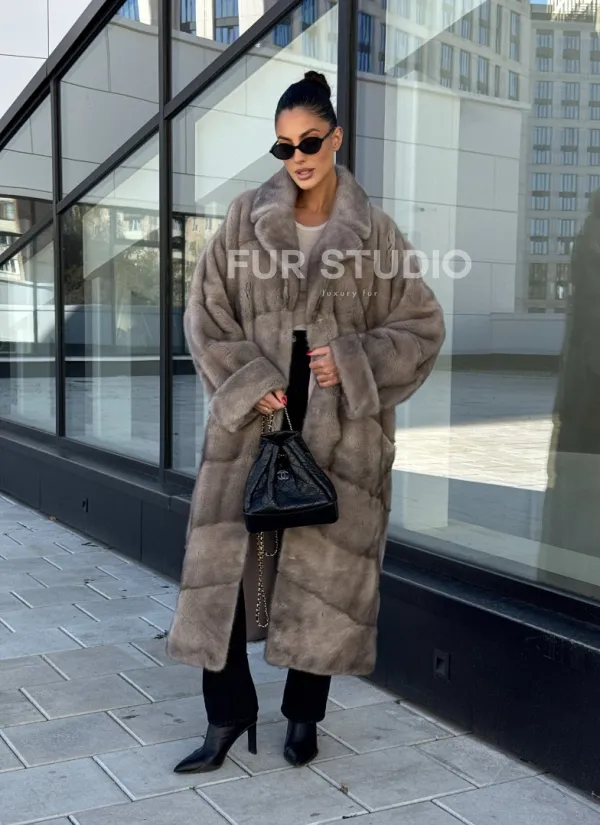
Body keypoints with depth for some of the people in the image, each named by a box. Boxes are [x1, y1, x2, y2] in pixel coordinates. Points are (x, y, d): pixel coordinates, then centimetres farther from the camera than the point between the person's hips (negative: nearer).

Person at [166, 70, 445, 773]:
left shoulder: (375, 231, 2)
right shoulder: (246, 218, 4)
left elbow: (422, 327, 3)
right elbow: (207, 312, 3)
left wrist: (352, 363, -12)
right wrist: (249, 384, -10)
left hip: (340, 427, 0)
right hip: (253, 414, 1)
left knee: (326, 565, 6)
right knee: (227, 556, -2)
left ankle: (303, 715, 25)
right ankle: (228, 713, 16)